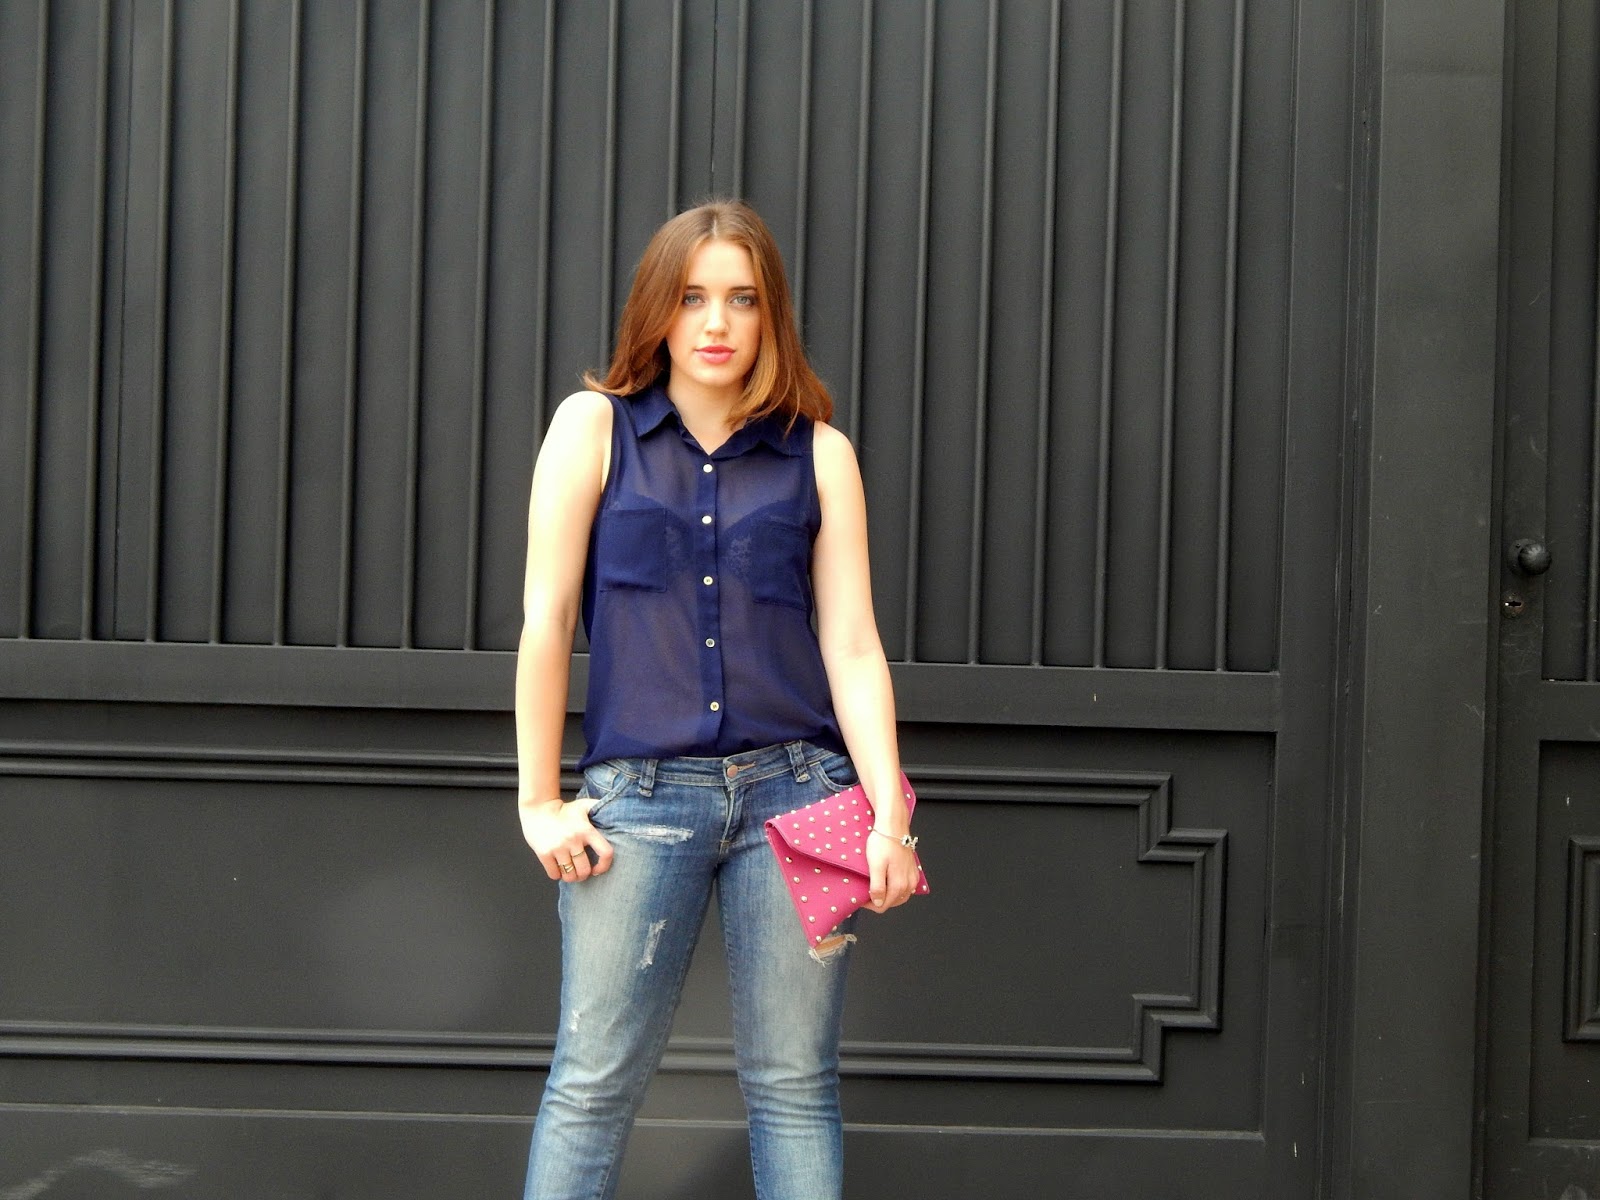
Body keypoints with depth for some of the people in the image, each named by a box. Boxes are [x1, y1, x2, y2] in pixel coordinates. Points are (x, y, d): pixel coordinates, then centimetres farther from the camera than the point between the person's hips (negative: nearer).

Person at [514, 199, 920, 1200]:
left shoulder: (820, 453, 6)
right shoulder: (595, 426, 3)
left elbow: (853, 646, 2)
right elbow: (546, 620, 2)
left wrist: (891, 817, -7)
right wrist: (541, 801, -1)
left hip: (794, 786, 1)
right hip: (640, 794, -1)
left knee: (796, 1084, 5)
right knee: (596, 1084, 1)